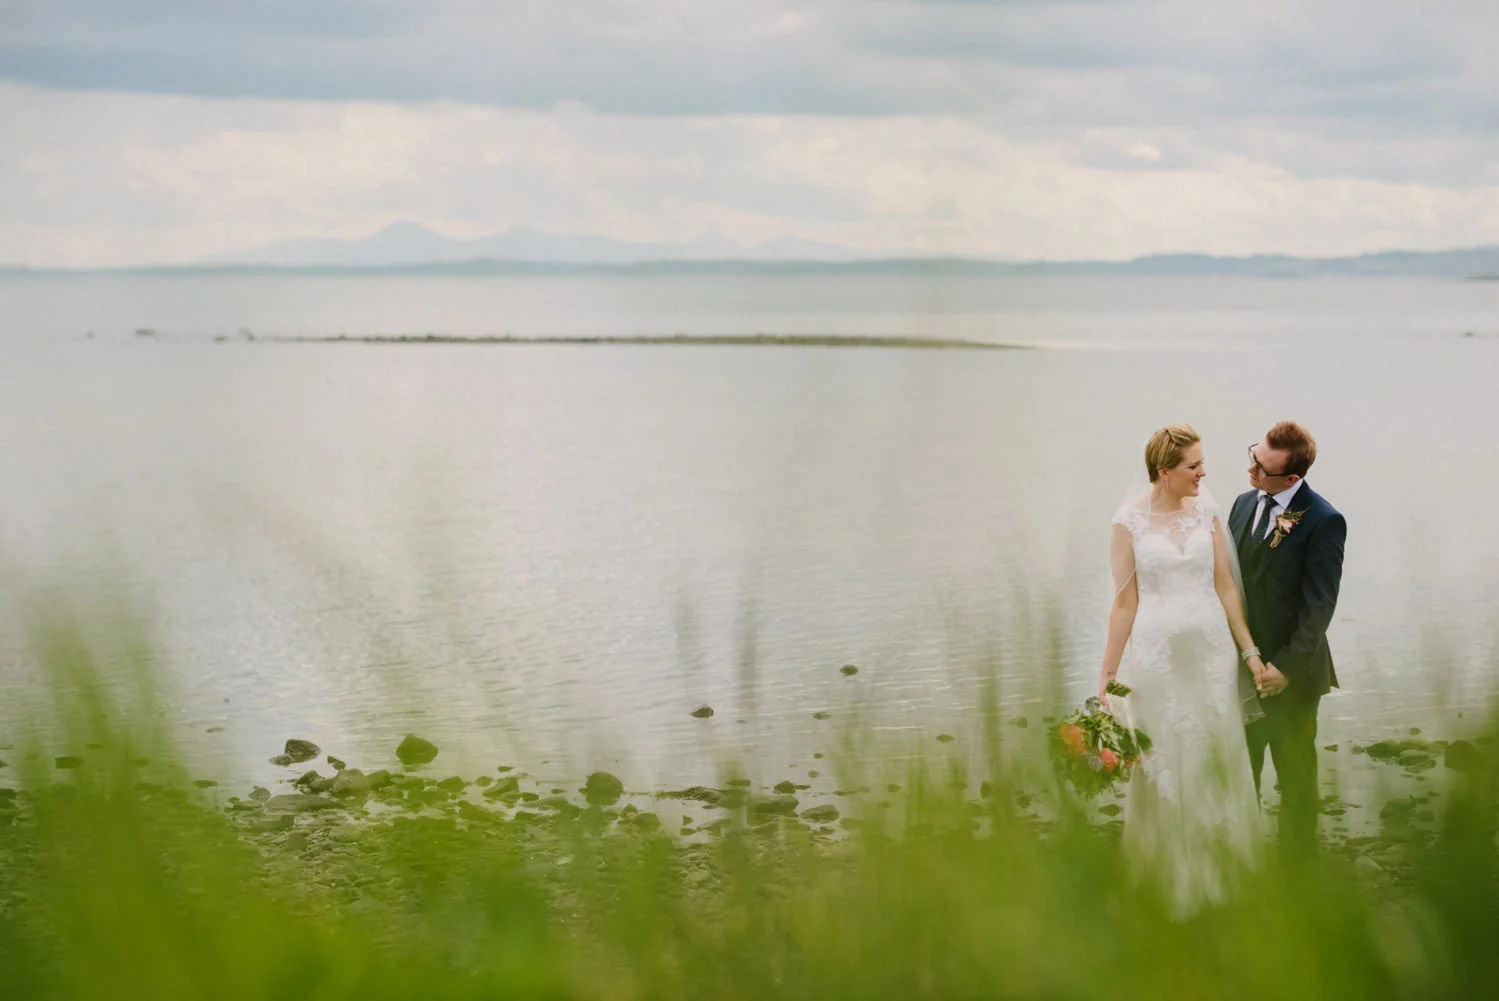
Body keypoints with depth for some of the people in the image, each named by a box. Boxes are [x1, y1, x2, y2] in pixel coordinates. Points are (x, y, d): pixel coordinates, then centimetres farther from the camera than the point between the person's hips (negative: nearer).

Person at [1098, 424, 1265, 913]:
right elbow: (1125, 601, -3)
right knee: (1164, 764, 5)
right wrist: (1107, 672, -3)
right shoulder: (1129, 520, -6)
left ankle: (1217, 874, 24)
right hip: (1157, 650, -3)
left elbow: (1226, 586, 5)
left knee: (1216, 758, 8)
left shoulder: (1206, 511, 3)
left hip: (1212, 647, 3)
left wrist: (1250, 651, 1)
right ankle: (1170, 879, 21)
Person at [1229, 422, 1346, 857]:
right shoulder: (1245, 504, 5)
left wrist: (1287, 666, -18)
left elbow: (1319, 604, -16)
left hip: (1291, 674, -6)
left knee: (1296, 777, 11)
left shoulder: (1323, 521, -16)